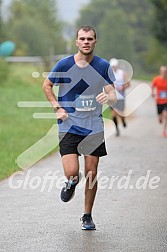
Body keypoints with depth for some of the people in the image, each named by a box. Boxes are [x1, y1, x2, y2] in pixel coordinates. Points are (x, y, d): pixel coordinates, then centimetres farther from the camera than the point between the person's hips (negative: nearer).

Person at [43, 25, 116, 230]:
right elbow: (47, 85, 11)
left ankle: (87, 216, 20)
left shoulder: (103, 66, -1)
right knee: (71, 172, -13)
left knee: (91, 173, 3)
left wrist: (108, 98, -24)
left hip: (94, 127, 1)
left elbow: (112, 95, 0)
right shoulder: (64, 65, -4)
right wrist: (57, 108, -1)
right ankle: (71, 184, 25)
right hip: (69, 126, -1)